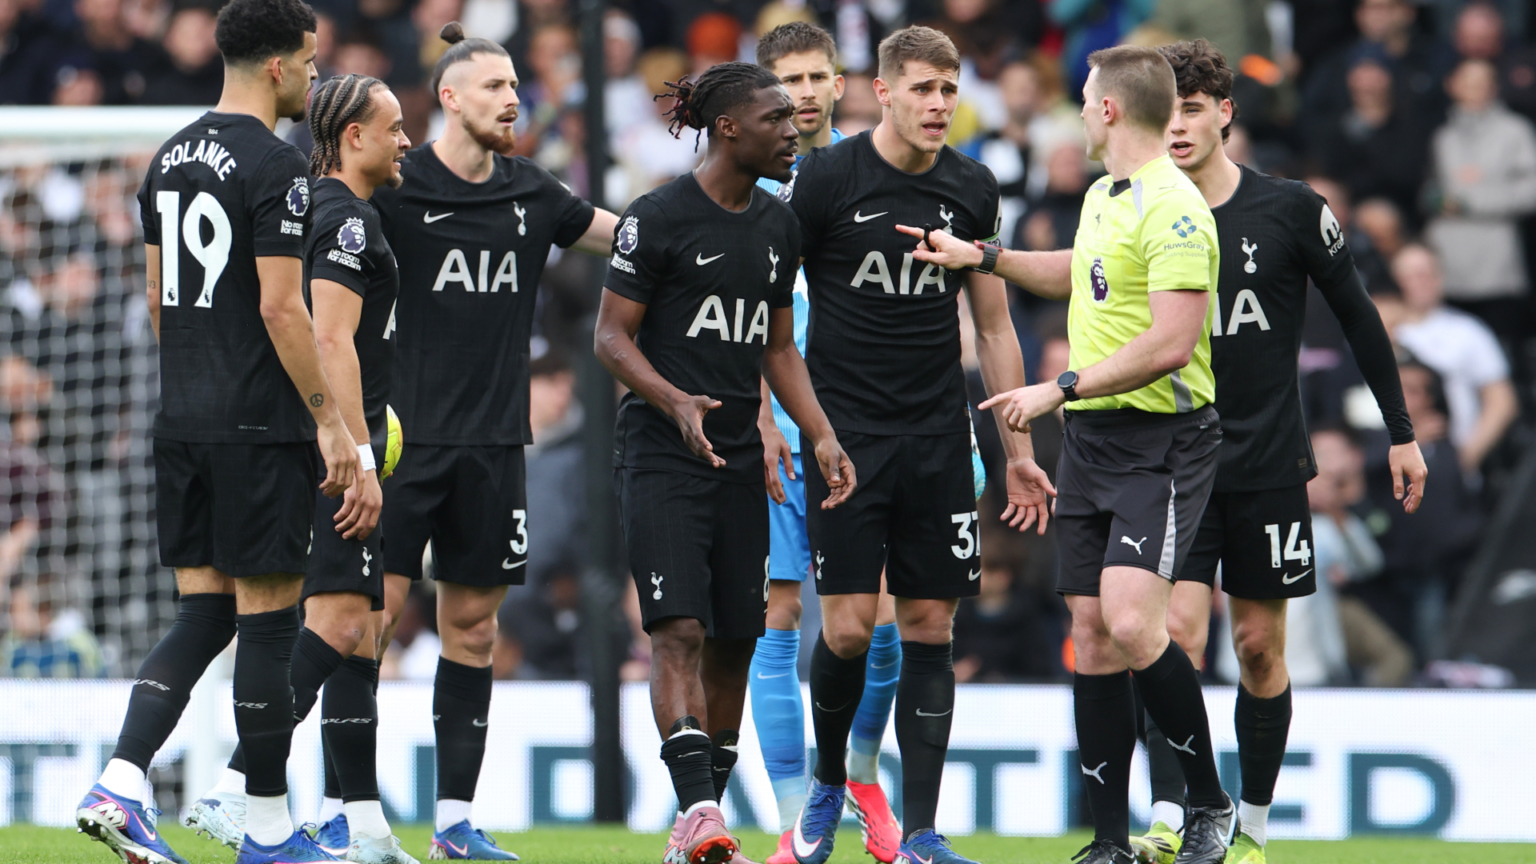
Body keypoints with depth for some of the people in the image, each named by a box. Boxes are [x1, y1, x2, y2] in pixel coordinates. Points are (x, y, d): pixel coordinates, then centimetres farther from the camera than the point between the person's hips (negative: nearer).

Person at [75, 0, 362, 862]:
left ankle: (119, 784, -7)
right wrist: (332, 421, -14)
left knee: (203, 615, 10)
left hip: (183, 425, 8)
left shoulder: (171, 159, 13)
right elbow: (280, 307, -18)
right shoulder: (276, 166, -13)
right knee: (269, 620, 0)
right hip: (262, 427, -8)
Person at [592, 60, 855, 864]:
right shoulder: (658, 217, -7)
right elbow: (611, 335, -6)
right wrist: (676, 402, -22)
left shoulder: (778, 225, 13)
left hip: (739, 457, 7)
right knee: (680, 629, -17)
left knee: (735, 643, 4)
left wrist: (820, 435, 9)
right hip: (662, 455, -7)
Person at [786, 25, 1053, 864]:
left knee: (929, 628, 0)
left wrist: (1017, 449, 11)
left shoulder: (972, 189, 5)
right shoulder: (826, 179, -6)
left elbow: (993, 324, 13)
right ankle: (828, 780, 19)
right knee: (848, 628, -9)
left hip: (938, 440, 3)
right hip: (845, 436, -3)